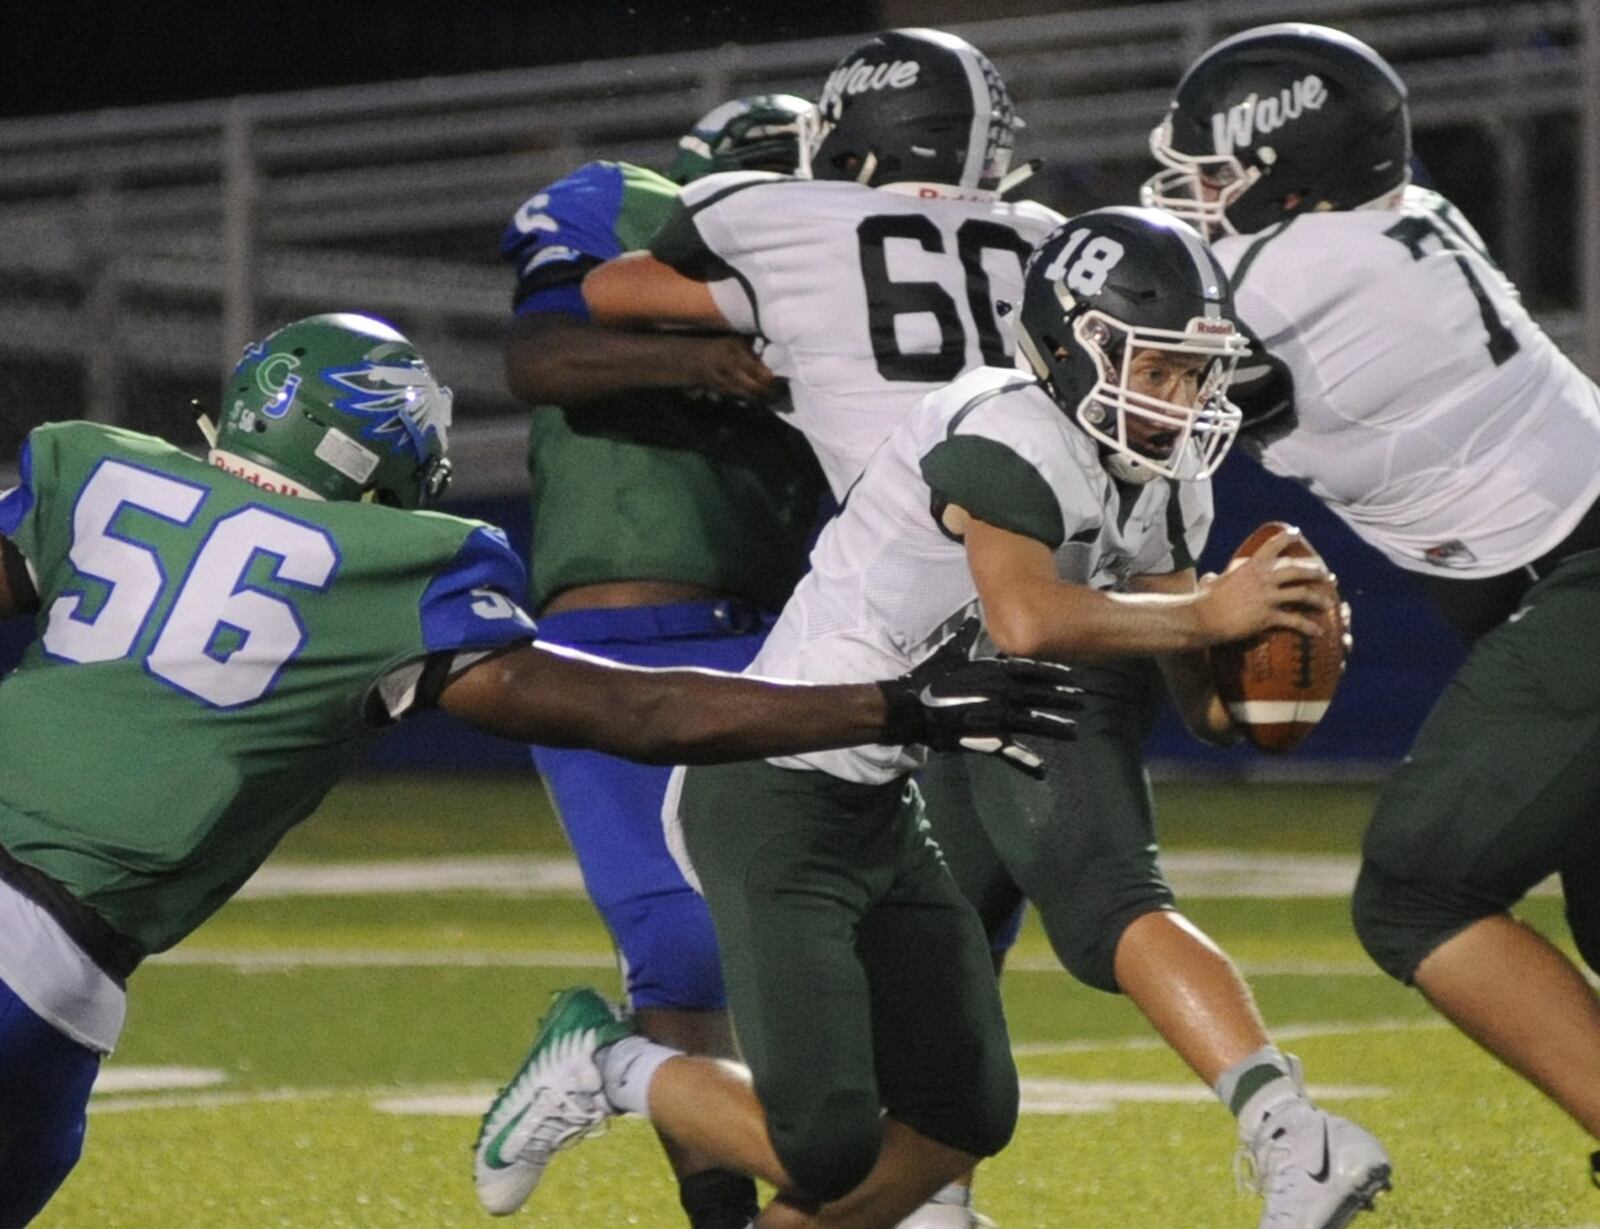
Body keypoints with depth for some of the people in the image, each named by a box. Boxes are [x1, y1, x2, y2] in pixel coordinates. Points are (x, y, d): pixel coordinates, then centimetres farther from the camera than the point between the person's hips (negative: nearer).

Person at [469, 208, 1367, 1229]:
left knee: (965, 1118, 9)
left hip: (887, 814, 10)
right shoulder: (1015, 437, -21)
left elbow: (1210, 705, 7)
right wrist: (1204, 614, -28)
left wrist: (1271, 632, -14)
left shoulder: (1157, 490, 7)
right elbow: (1028, 620, -39)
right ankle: (606, 1068, 10)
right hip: (780, 793, -10)